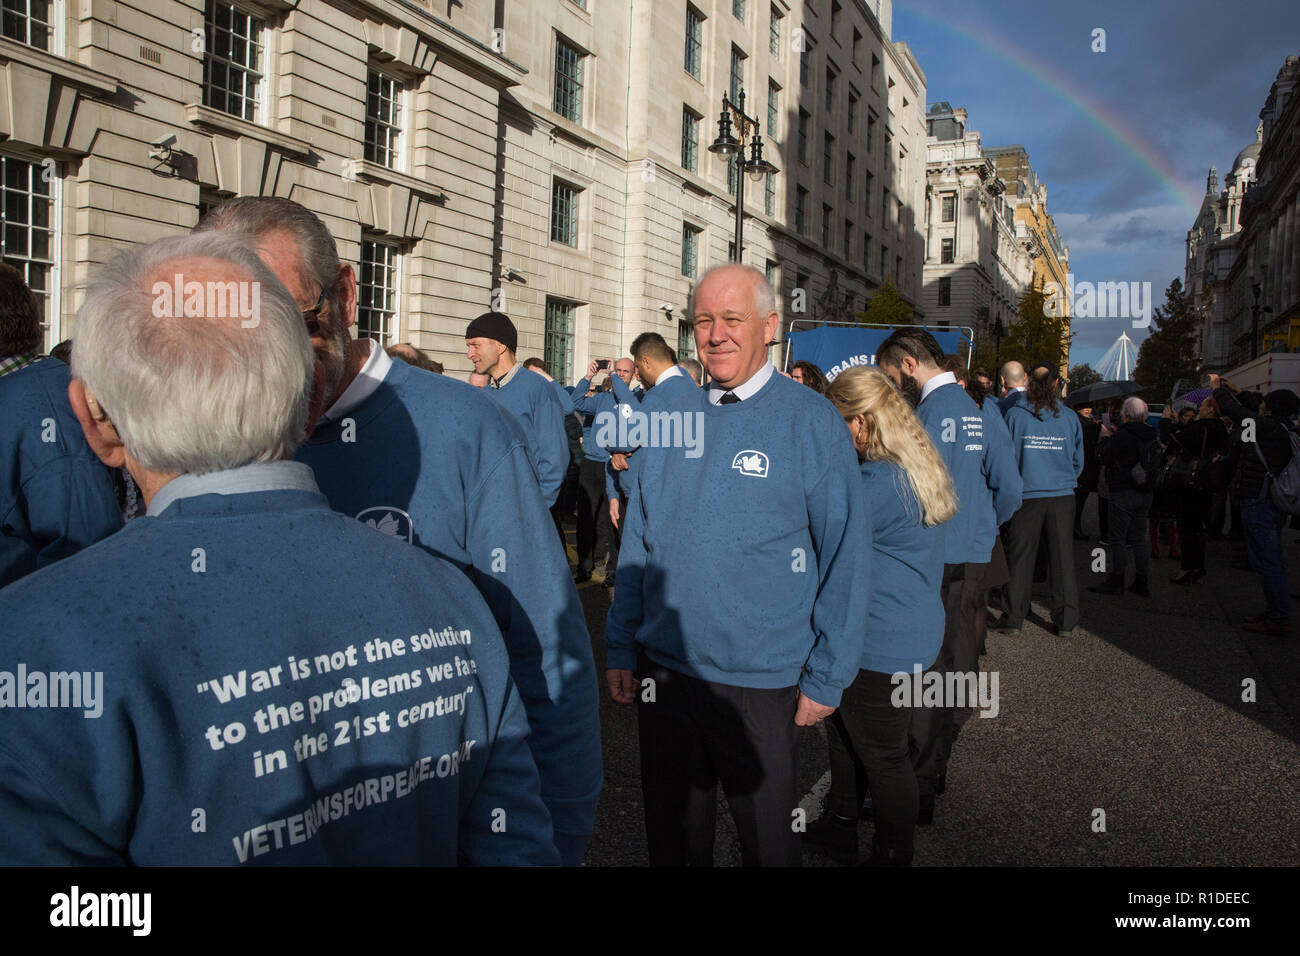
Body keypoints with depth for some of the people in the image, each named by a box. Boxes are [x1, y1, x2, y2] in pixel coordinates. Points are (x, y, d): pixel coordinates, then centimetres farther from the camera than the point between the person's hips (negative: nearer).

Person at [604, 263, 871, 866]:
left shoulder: (811, 420, -9)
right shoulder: (672, 420, 3)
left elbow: (845, 556, -8)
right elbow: (638, 543, 8)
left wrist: (826, 677, -9)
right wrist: (620, 648, 6)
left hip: (761, 682, -3)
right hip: (663, 669, 4)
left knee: (767, 840, 16)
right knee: (672, 838, 19)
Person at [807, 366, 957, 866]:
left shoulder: (882, 482, -26)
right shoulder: (912, 466, 7)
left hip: (881, 643, -11)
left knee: (883, 755, 7)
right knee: (846, 733, 24)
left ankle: (892, 853, 26)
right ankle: (839, 827, 42)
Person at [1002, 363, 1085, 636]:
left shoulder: (1014, 414, -6)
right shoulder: (1070, 417, 0)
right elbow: (1078, 461, 8)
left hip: (1027, 495, -1)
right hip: (1062, 495, 1)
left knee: (1020, 556, 7)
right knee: (1063, 557, 8)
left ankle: (1014, 618, 12)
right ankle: (1066, 622, 13)